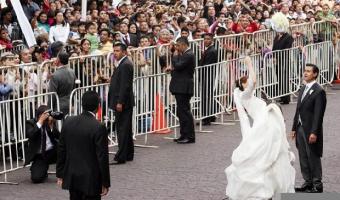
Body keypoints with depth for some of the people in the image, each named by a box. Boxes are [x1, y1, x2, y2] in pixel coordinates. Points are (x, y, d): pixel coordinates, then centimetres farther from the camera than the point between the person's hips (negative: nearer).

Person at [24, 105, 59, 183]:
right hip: (39, 156, -2)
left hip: (52, 152, 2)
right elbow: (31, 135, -24)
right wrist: (40, 121, -23)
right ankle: (42, 170, 16)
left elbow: (58, 137, -7)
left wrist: (51, 125, -18)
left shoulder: (51, 122, 5)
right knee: (36, 178, -22)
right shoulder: (30, 123, -3)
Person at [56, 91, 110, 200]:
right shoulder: (98, 127, -18)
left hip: (71, 177, 5)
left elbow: (61, 150, 5)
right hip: (90, 180, -5)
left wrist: (60, 174, 15)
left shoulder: (68, 122, -2)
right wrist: (105, 183, -7)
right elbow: (102, 158, -15)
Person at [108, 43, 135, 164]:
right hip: (122, 102, 11)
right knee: (126, 130, 14)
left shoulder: (125, 65, -16)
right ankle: (128, 155, 20)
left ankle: (121, 157, -7)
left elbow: (125, 85, -21)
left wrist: (120, 102, -22)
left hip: (123, 103, -11)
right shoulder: (123, 64, 16)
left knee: (122, 129, -8)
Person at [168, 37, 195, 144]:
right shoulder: (186, 54, 16)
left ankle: (190, 136, -4)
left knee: (184, 111, -7)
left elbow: (178, 66, -21)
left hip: (184, 88, -10)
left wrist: (175, 56, -7)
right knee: (182, 112, 13)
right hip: (181, 88, 10)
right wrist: (173, 69, 4)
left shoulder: (189, 55, -15)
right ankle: (184, 135, 19)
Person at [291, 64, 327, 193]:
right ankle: (308, 182, 22)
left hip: (311, 130, -8)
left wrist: (314, 133, -20)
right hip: (300, 129, 8)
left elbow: (318, 114, -17)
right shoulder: (303, 89, 13)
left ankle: (317, 185, 9)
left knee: (313, 158, 0)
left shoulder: (319, 91, -13)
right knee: (303, 158, 12)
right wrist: (294, 128, 13)